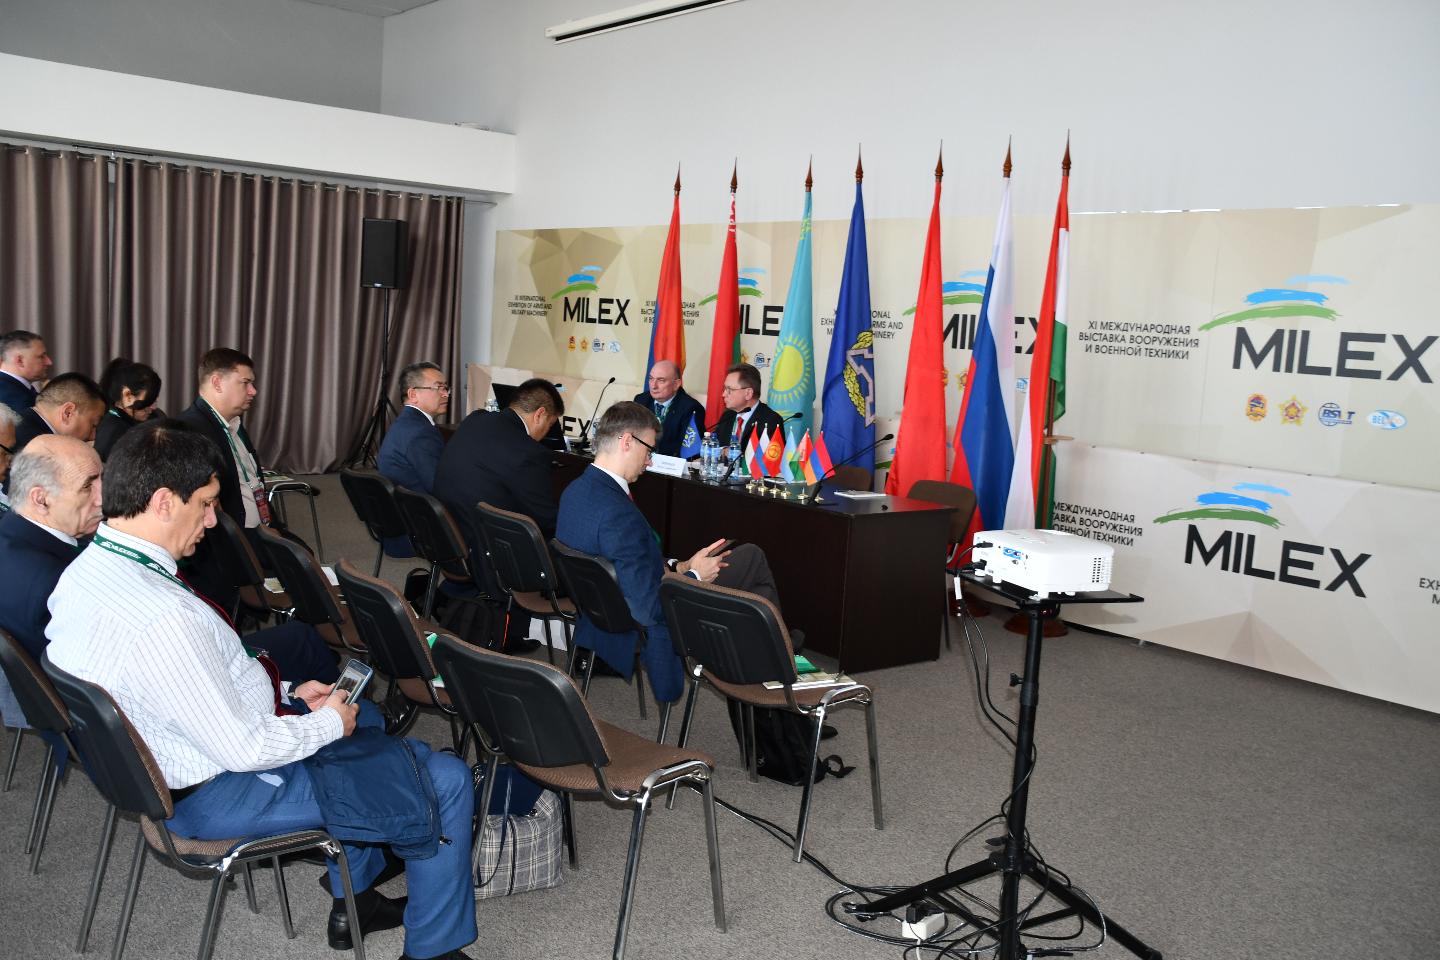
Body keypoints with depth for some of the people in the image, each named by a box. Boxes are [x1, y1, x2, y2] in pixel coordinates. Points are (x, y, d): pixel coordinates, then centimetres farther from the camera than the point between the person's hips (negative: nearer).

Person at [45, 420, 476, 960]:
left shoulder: (85, 572, -3)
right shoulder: (162, 618, -35)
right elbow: (247, 748, -28)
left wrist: (286, 694, 7)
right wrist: (331, 722, -10)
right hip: (221, 797, -10)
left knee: (365, 715, 30)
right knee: (447, 780, -5)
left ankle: (354, 900, 38)